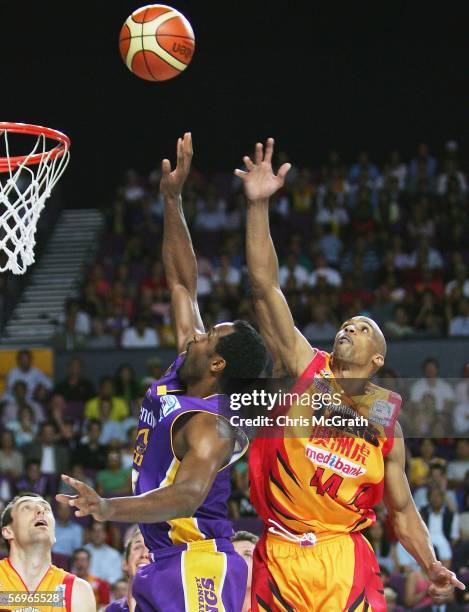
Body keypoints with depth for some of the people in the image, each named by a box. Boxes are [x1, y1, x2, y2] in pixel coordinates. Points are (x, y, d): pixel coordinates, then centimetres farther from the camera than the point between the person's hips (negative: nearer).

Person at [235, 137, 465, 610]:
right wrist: (259, 205, -13)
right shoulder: (304, 368, 4)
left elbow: (401, 510, 16)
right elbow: (265, 287, -4)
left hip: (343, 562, 1)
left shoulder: (386, 420, 9)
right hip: (278, 558, 0)